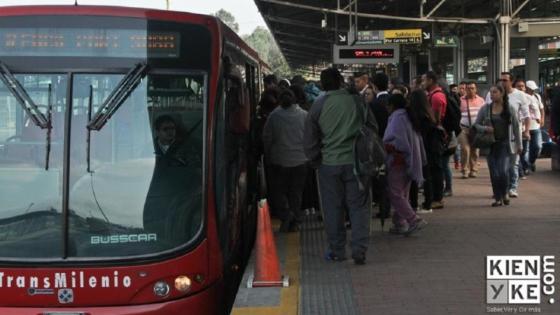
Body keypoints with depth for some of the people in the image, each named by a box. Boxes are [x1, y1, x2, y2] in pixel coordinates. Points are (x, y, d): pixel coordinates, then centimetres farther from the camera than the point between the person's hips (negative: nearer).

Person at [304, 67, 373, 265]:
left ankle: (337, 250, 15)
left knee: (333, 208, 10)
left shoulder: (318, 105, -2)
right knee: (359, 206, 5)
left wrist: (315, 160, 16)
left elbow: (309, 139, 2)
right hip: (356, 161, 0)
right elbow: (373, 128, 6)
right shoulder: (356, 100, -2)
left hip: (329, 163, 0)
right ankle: (359, 250, -2)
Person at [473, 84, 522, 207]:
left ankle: (505, 193, 15)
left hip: (505, 144, -1)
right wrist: (485, 128, -15)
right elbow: (476, 125, 5)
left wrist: (519, 145, 5)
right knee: (494, 173, 0)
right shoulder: (485, 109, 2)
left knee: (504, 171, -13)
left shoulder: (510, 109, 1)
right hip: (491, 144, 2)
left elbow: (516, 127, 5)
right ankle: (498, 198, 14)